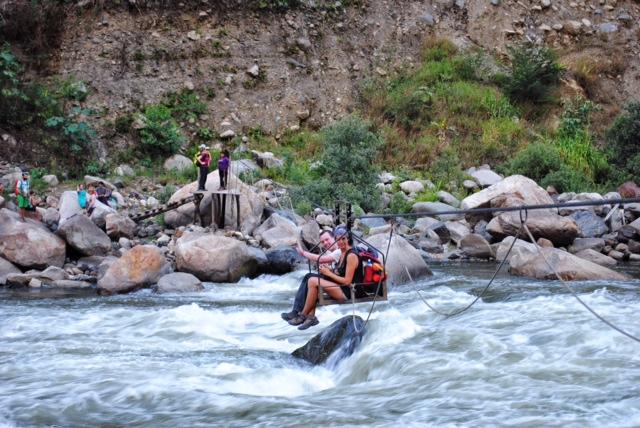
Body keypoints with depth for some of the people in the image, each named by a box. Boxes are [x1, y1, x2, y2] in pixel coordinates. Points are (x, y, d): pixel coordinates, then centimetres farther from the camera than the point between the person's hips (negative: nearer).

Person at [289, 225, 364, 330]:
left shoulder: (351, 256, -14)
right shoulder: (343, 254, 14)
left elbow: (347, 281, -17)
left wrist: (329, 274, -9)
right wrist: (328, 271, 0)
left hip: (349, 292, -10)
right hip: (341, 289, 10)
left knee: (313, 282, -17)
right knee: (312, 280, 0)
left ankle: (303, 315, -7)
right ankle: (311, 316, -8)